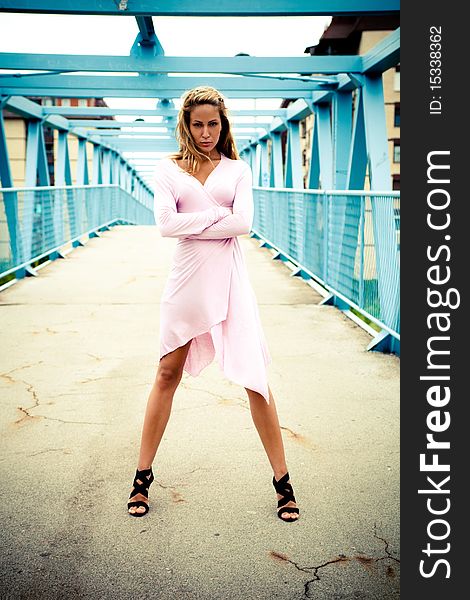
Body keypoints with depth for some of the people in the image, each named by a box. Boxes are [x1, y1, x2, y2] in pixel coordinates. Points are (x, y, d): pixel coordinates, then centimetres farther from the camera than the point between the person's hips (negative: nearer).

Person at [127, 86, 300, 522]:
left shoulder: (237, 169, 7)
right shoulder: (168, 168, 7)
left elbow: (243, 223, -8)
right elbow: (165, 224, -7)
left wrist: (190, 225, -8)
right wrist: (217, 214, -9)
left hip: (229, 278, 0)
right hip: (187, 278, 1)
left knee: (255, 378, -2)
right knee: (167, 374, 8)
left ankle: (282, 480, 10)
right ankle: (143, 475, 21)